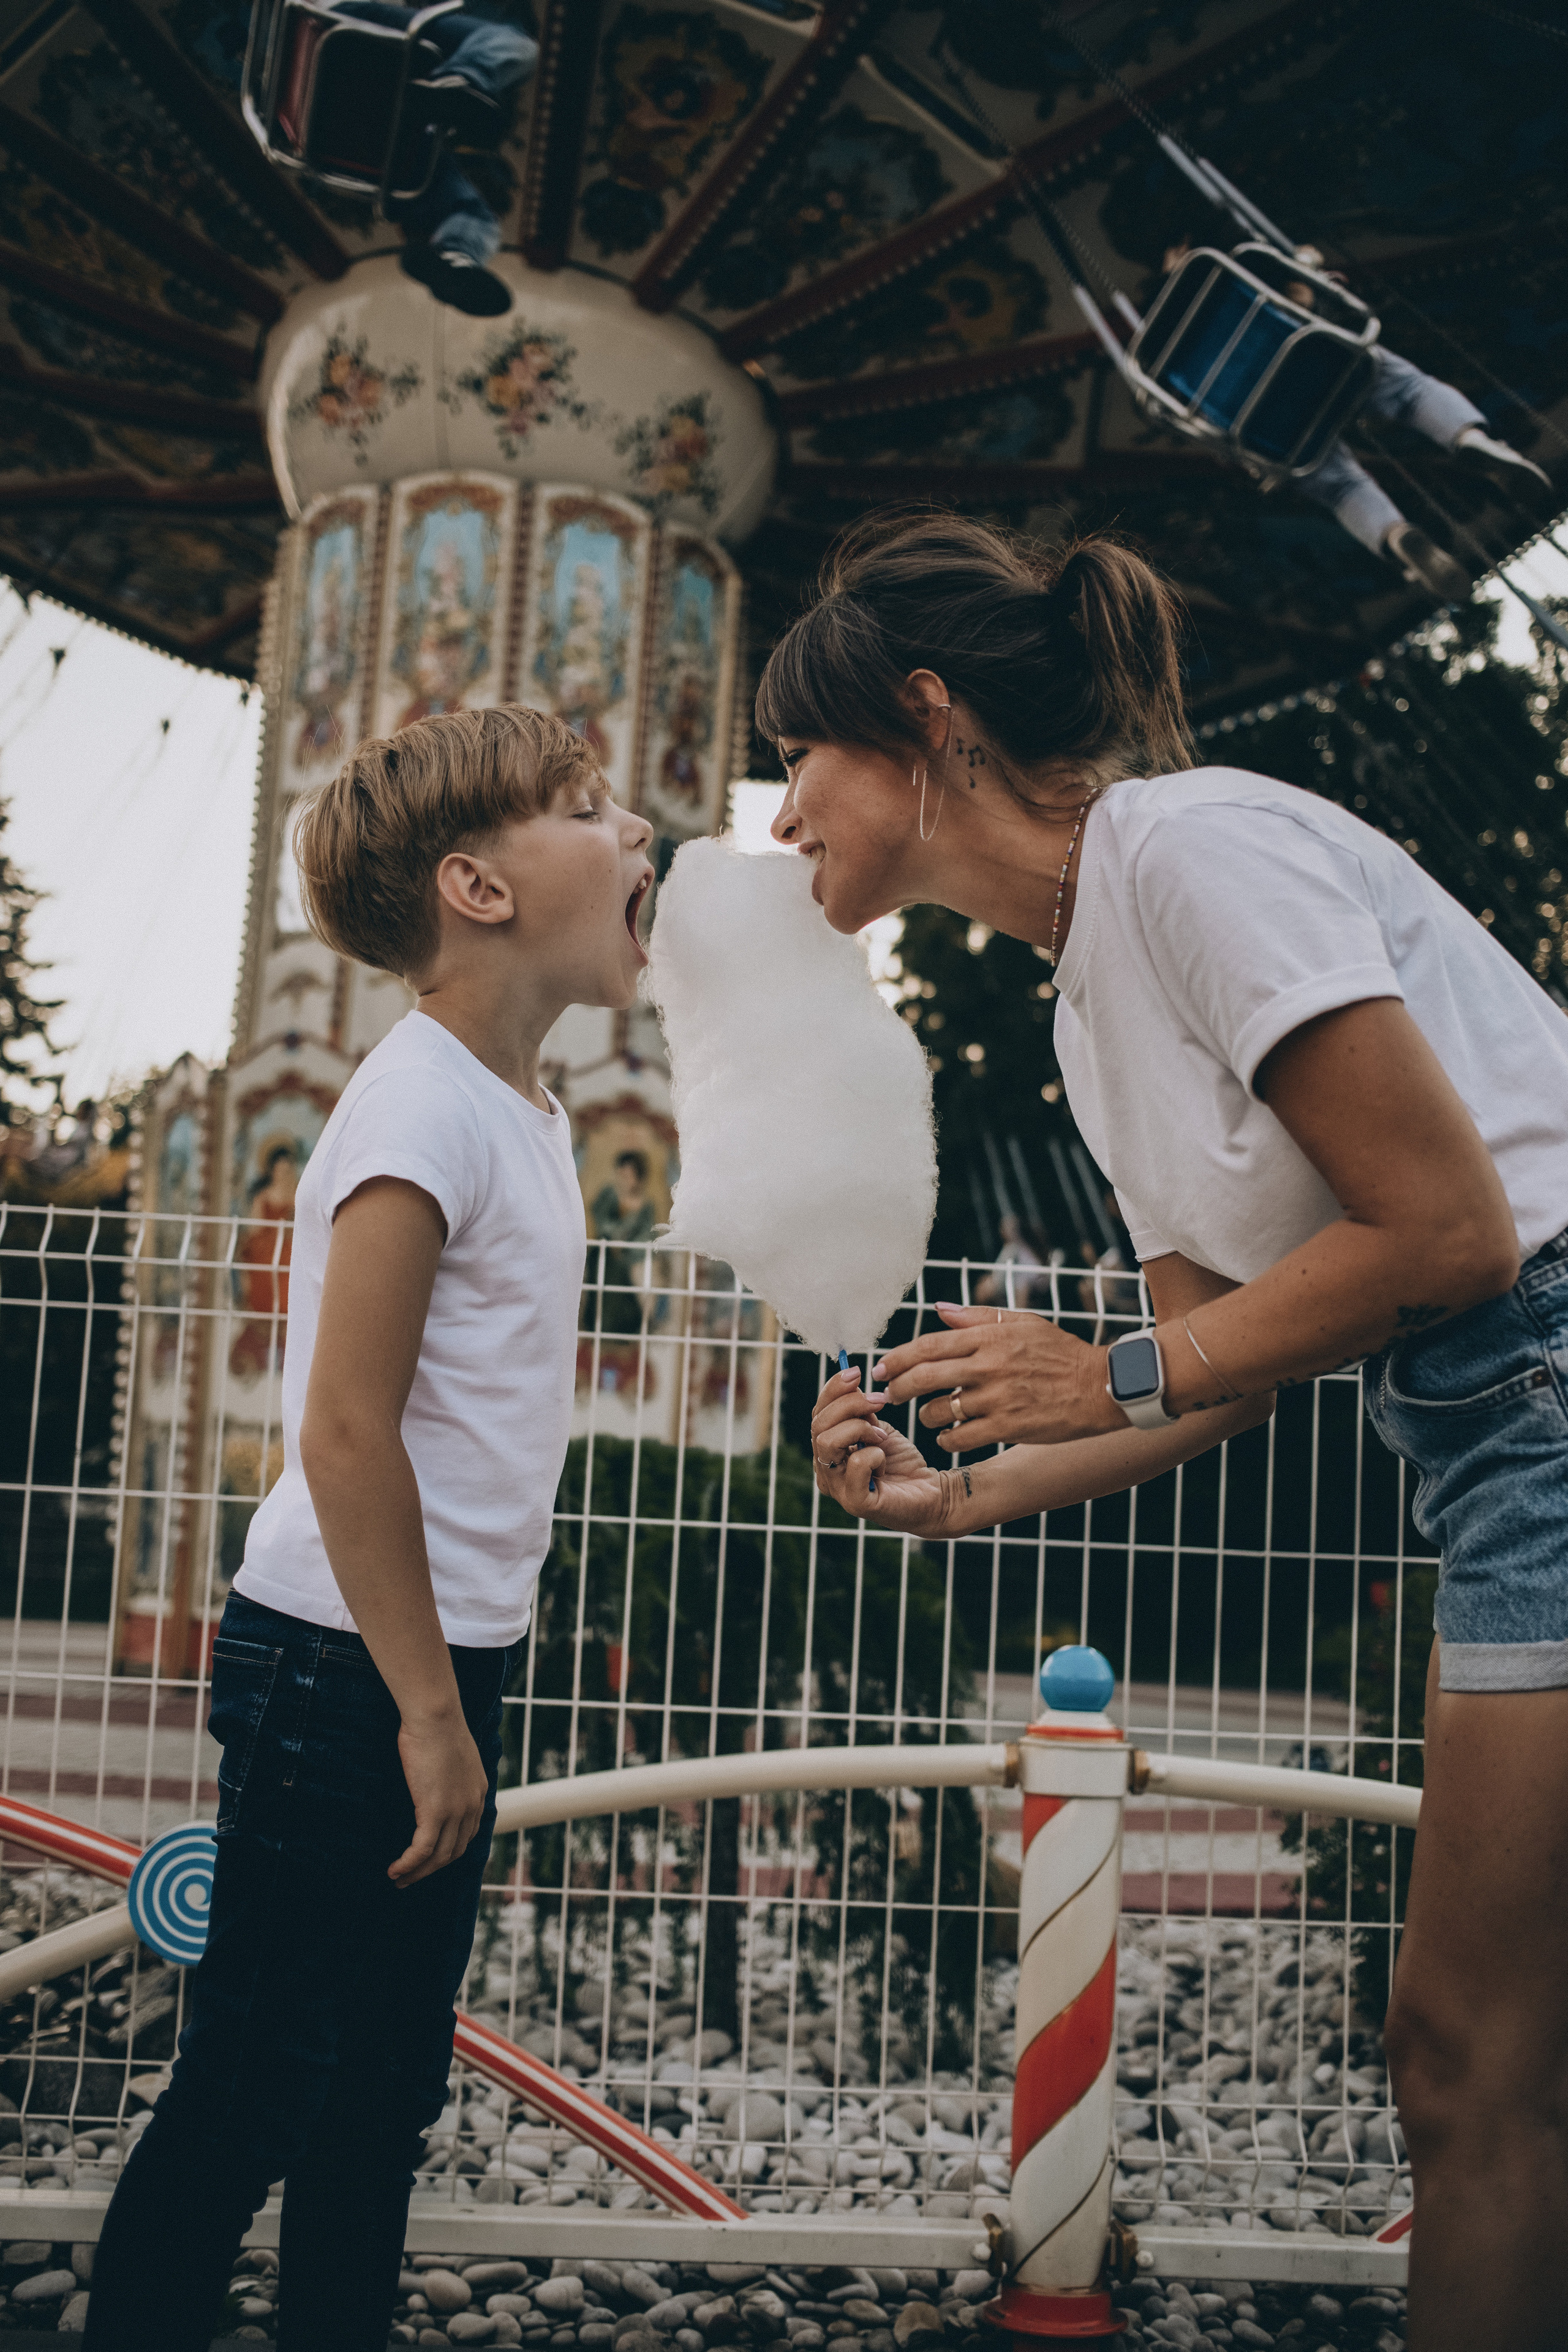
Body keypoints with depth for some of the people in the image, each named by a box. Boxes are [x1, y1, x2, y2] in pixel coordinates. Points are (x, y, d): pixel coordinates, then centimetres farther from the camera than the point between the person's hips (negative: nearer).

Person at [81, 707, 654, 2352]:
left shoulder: (524, 1109, 12)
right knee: (250, 2091, 2)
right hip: (348, 1676, -9)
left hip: (434, 1669, 9)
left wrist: (454, 1698, 18)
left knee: (385, 2090, 17)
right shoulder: (421, 1105, -17)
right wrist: (427, 1711, -17)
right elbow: (343, 1431, -21)